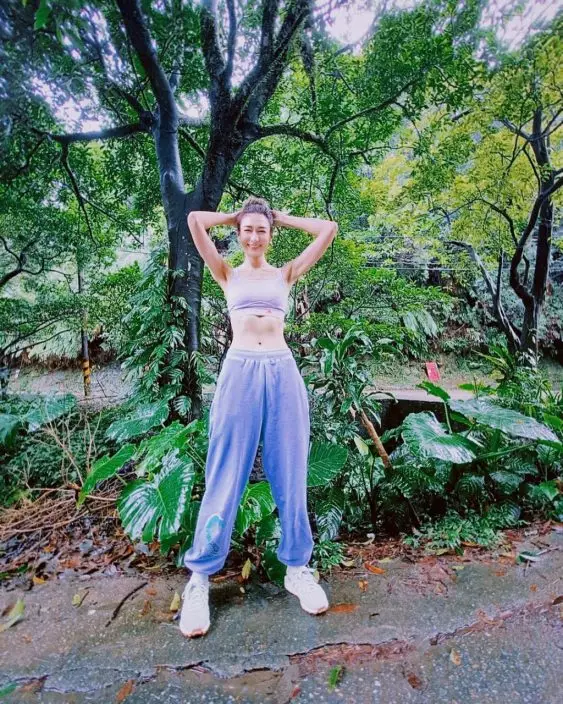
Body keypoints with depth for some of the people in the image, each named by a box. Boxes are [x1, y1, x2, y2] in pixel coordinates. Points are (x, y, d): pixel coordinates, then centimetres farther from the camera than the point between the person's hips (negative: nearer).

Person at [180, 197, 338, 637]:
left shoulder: (286, 274, 17)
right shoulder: (228, 275, 14)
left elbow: (329, 229, 15)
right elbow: (195, 221, 8)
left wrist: (283, 218, 23)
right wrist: (233, 217, 22)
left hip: (283, 373, 2)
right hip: (240, 372, -1)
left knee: (290, 475, 8)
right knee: (226, 477, 3)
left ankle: (297, 568, 26)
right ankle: (200, 577, 19)